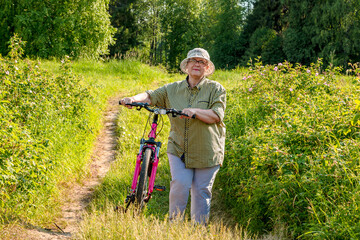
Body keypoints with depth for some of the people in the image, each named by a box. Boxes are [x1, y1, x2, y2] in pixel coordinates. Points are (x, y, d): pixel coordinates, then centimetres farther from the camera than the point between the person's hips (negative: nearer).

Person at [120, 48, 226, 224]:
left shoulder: (216, 89, 1)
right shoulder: (173, 89, 8)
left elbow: (216, 116, -11)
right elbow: (151, 97, 0)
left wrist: (195, 111, -27)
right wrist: (133, 99, -21)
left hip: (206, 151, -1)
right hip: (179, 149, 1)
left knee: (201, 191, 3)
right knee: (181, 184, -16)